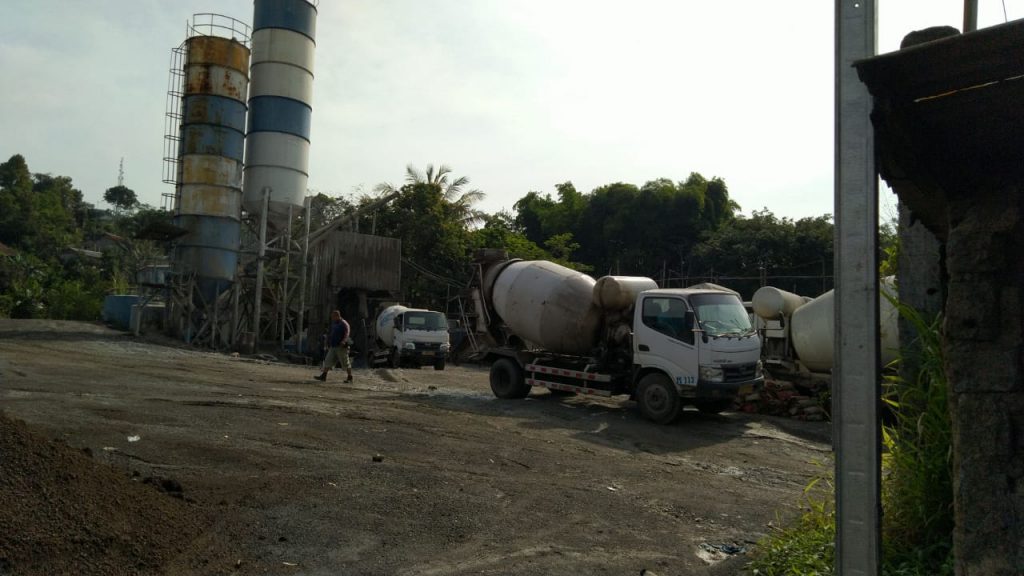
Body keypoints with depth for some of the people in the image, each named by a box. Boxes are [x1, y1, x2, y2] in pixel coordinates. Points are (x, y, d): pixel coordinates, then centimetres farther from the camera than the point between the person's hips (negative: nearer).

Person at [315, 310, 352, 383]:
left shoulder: (344, 324, -12)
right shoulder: (333, 323, 14)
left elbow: (347, 333, -24)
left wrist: (344, 341, -39)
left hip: (341, 347, -8)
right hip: (333, 346, 8)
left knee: (345, 363, -2)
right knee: (328, 361, 1)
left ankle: (350, 377, 7)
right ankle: (323, 376, 1)